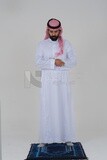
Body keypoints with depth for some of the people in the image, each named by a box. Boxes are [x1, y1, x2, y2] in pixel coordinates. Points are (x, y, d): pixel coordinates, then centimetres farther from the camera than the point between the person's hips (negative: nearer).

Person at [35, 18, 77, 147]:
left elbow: (73, 61, -2)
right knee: (47, 108, -1)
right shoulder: (42, 44, 4)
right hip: (48, 80, 0)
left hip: (63, 79, 1)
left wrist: (62, 63, -20)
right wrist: (53, 62, -18)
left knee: (64, 107, 2)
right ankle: (46, 138, 5)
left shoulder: (66, 44, 5)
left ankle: (66, 136, 11)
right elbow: (38, 61, -7)